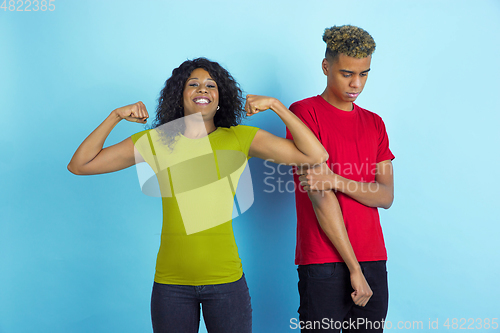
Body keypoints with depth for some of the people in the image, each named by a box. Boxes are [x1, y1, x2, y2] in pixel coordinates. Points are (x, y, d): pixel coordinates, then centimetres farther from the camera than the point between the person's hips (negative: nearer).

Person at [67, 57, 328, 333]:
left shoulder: (240, 139, -1)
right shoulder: (154, 141, 2)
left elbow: (315, 155, -8)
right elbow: (79, 165, 2)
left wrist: (276, 105, -11)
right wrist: (115, 116, -6)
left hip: (227, 281, 0)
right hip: (170, 282, 1)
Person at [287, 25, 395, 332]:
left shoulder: (374, 123, 14)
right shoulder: (305, 111, -3)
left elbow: (386, 196, 4)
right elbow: (320, 196, -10)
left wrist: (337, 180, -16)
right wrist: (353, 267, -11)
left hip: (373, 261, 5)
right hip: (324, 262, -5)